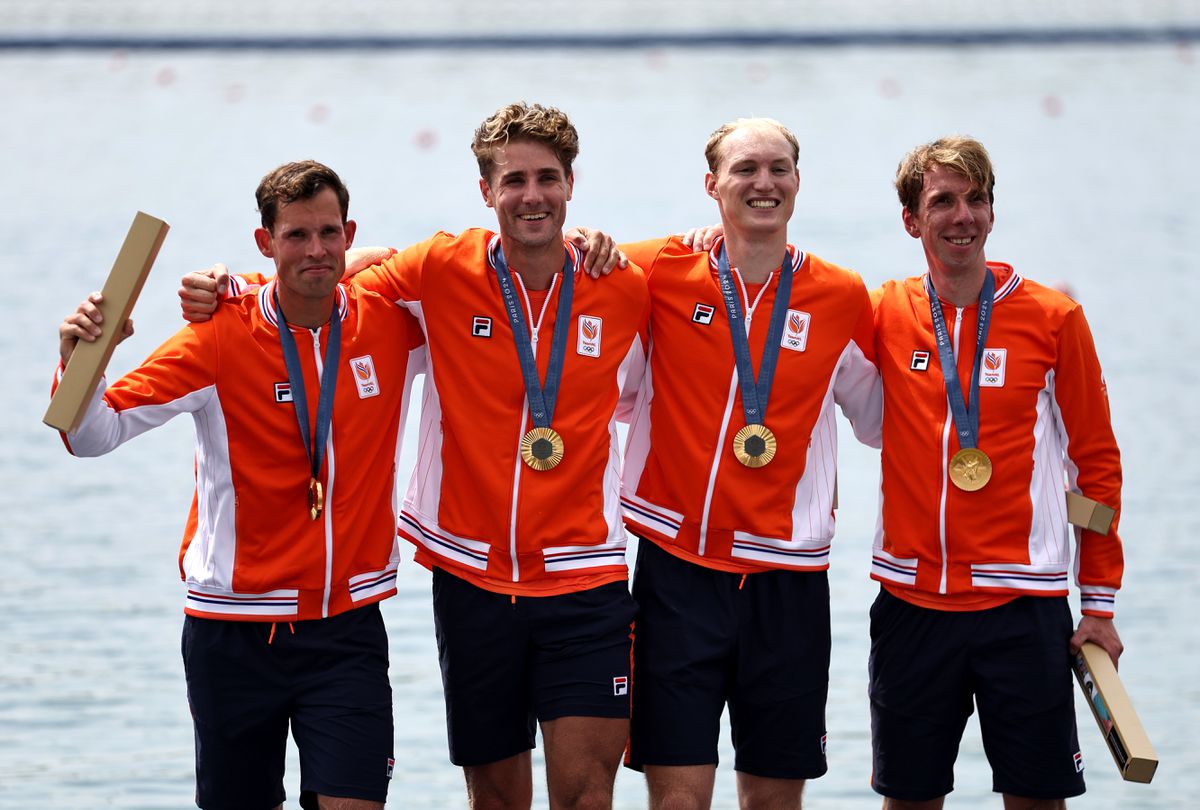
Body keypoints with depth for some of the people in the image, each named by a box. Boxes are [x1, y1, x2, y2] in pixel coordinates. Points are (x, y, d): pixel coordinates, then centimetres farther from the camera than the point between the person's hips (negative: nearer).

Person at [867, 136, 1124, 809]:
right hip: (911, 599, 2)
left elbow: (1097, 463, 3)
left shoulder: (1053, 318, -1)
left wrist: (1101, 601, 2)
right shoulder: (884, 316, 2)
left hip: (1023, 601, -2)